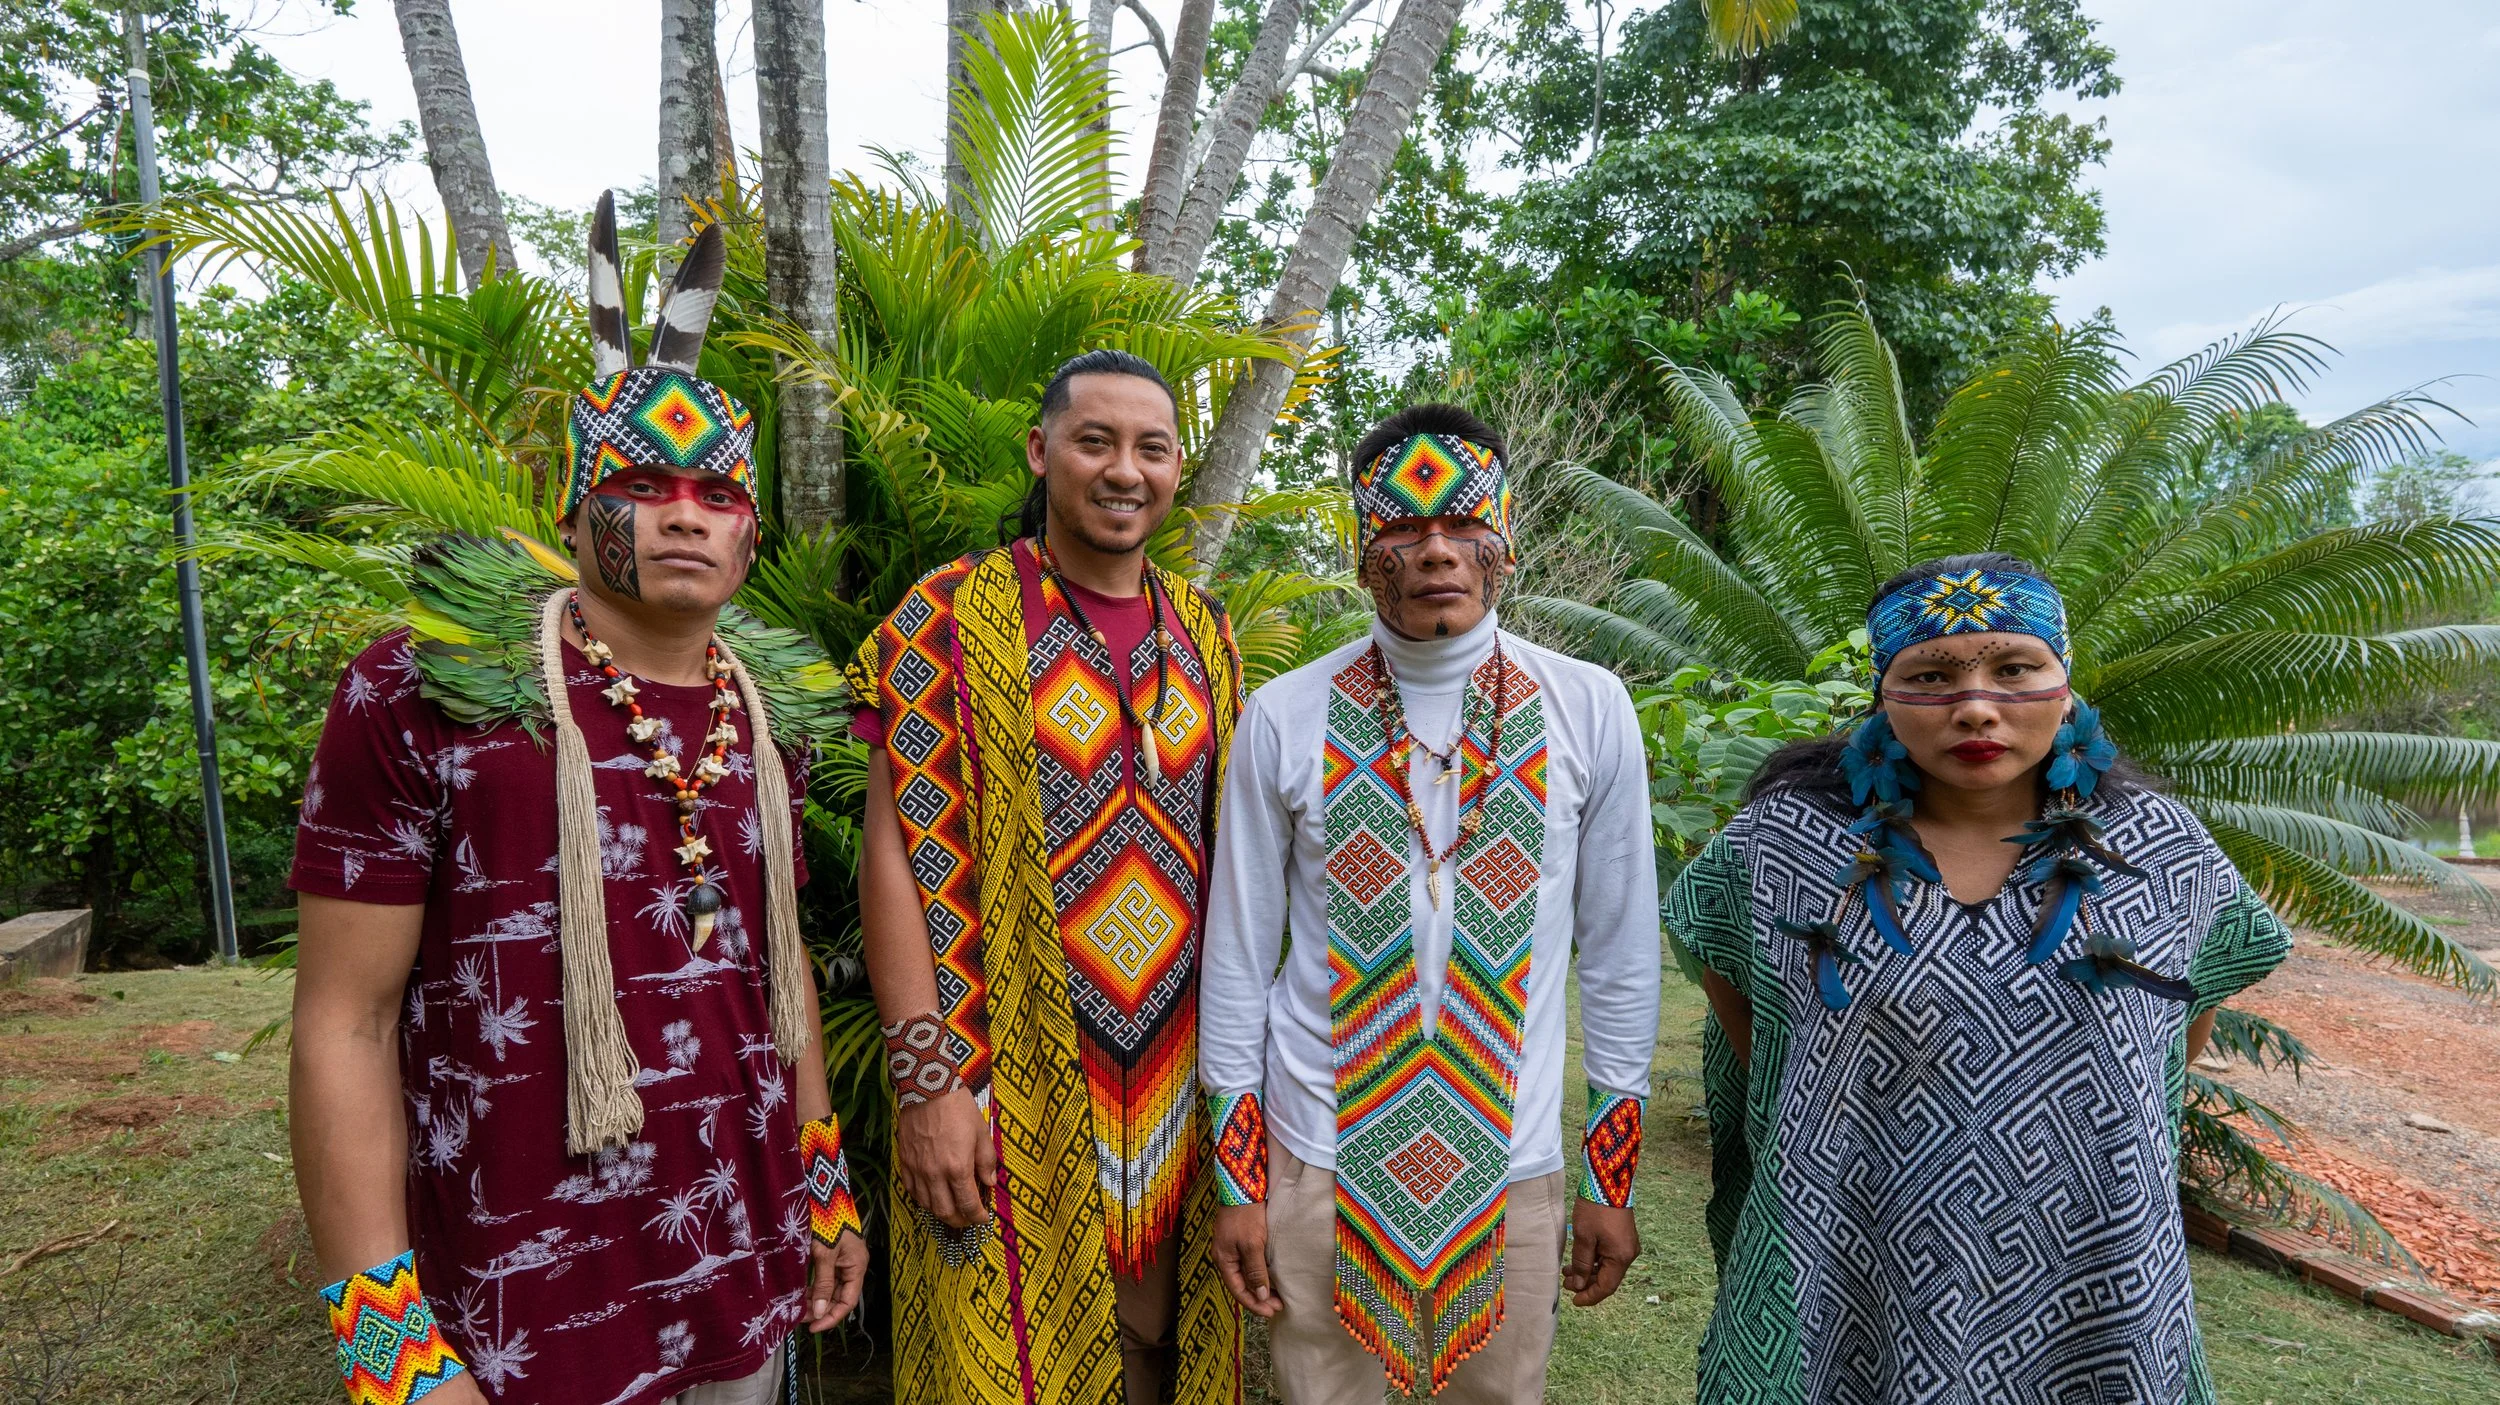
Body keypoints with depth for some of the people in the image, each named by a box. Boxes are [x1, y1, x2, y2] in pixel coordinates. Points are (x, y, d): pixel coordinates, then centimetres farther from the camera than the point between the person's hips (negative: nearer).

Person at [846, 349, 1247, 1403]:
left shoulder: (1203, 632, 8)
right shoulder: (952, 617, -7)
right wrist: (928, 1078, -16)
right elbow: (896, 852, -11)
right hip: (1015, 1082, -4)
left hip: (1175, 1074, 5)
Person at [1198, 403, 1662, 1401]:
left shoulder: (1590, 712, -6)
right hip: (1316, 1159, 0)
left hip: (1511, 1161, 1)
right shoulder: (1284, 719, -8)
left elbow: (1619, 952, 1)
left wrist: (1612, 1173, 6)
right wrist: (1237, 1180, 2)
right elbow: (1238, 954, -1)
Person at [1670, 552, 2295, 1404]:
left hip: (2088, 1292, 2)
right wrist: (1799, 1118, 4)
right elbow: (1720, 964, 9)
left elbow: (2191, 1009, 14)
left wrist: (2090, 1132, 6)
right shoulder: (1789, 840, -8)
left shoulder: (2164, 850, -3)